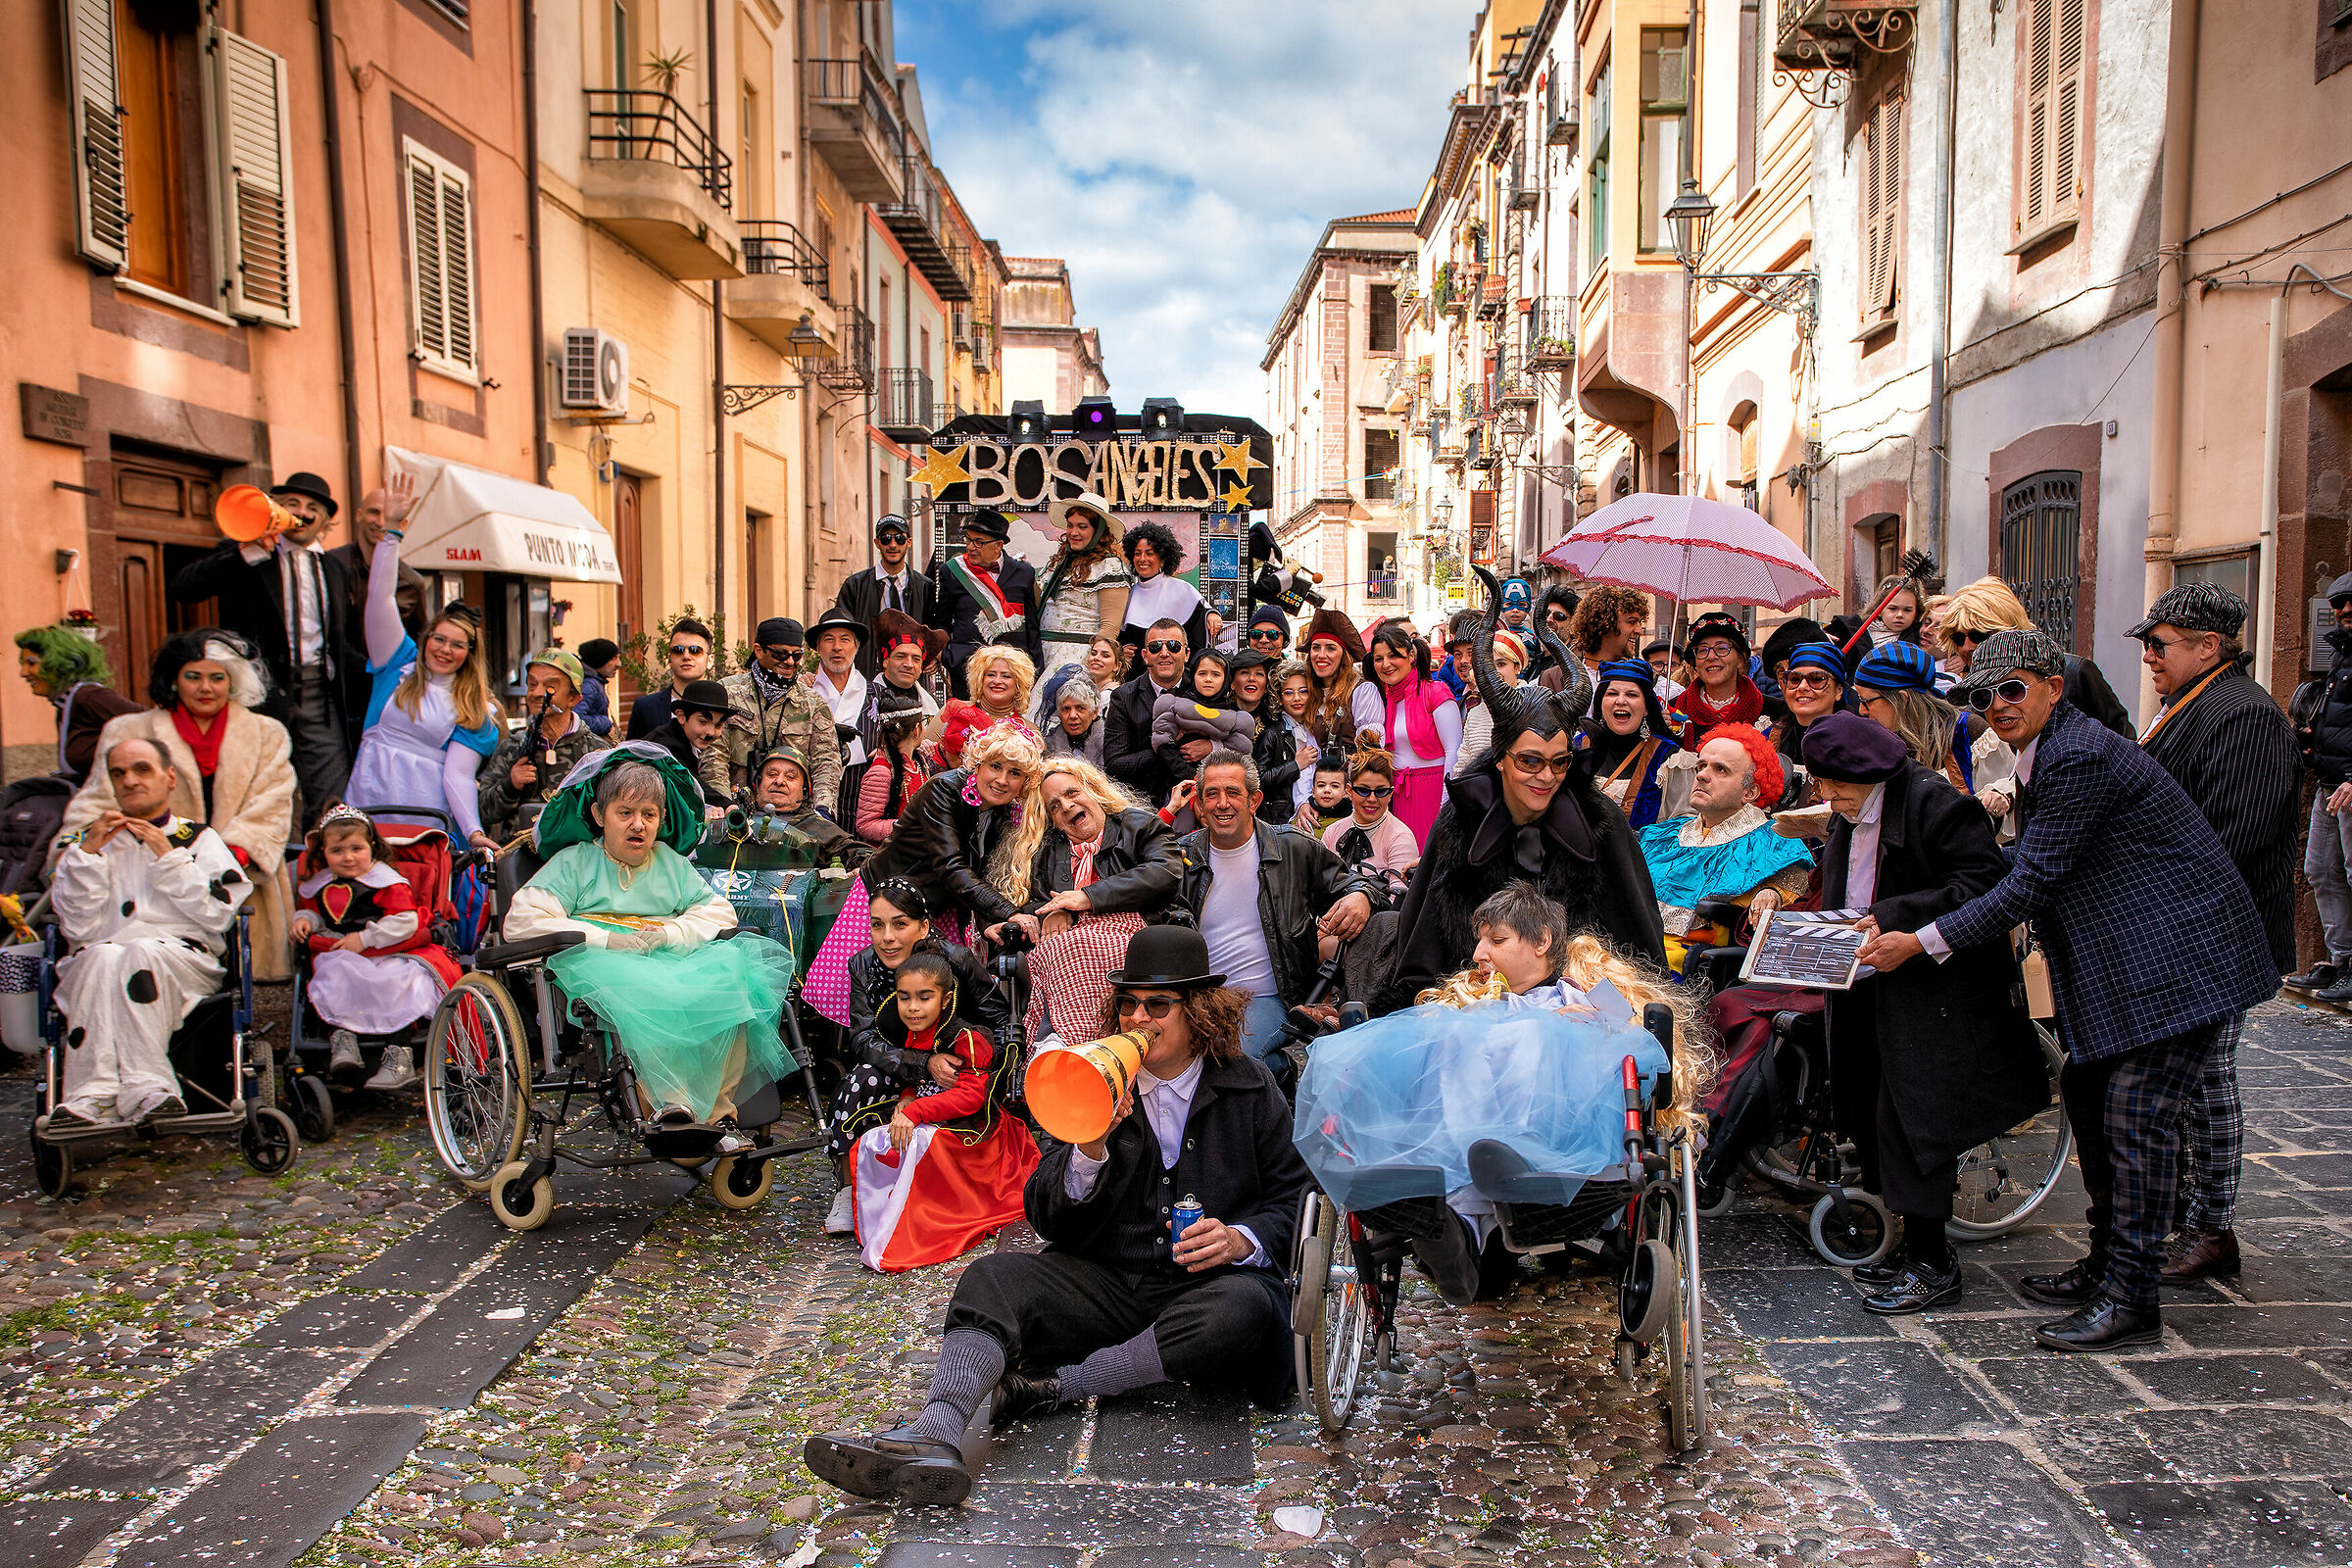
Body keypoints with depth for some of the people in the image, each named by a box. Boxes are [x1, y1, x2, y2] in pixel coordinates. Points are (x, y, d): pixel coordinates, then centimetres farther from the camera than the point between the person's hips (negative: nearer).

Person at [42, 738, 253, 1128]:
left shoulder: (200, 839, 19)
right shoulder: (83, 842, 24)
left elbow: (219, 915, 1)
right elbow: (78, 929, 8)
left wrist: (167, 857, -2)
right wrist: (89, 854, 1)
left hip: (183, 957, -2)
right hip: (94, 965, 2)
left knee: (143, 952, -35)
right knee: (103, 956, -33)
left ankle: (93, 1096, -40)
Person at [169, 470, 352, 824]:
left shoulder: (332, 568, 20)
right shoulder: (242, 555, 6)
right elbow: (182, 589, -9)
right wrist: (247, 552, -15)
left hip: (319, 692, 3)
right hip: (263, 691, -3)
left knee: (333, 800, -4)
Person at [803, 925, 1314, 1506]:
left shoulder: (1252, 1088, 2)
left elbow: (1292, 1197, 5)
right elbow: (1048, 1219, 3)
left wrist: (1242, 1240, -16)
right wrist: (1090, 1148, -17)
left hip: (1207, 1282, -2)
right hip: (1108, 1280, 2)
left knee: (1244, 1308, -35)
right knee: (993, 1276, -19)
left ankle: (1049, 1383, -25)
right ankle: (935, 1435, -42)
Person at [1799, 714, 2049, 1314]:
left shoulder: (1934, 804, -16)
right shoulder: (1849, 817, 11)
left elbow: (1982, 885, -22)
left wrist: (1892, 918, -25)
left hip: (1934, 996, -9)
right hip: (1873, 991, 9)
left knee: (1907, 1118, -8)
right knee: (1873, 1114, 10)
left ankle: (1932, 1269, 4)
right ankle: (1920, 1246, 23)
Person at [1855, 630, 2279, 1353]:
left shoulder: (2078, 759, -22)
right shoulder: (2050, 754, 10)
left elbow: (2031, 884, -23)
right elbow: (2034, 876, 16)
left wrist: (1921, 942, -21)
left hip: (2180, 957, -11)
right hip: (2126, 962, 11)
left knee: (2136, 1111, -10)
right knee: (2087, 1092, 13)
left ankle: (2130, 1299, -1)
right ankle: (2106, 1263, 25)